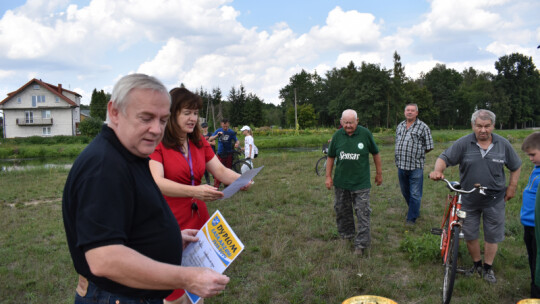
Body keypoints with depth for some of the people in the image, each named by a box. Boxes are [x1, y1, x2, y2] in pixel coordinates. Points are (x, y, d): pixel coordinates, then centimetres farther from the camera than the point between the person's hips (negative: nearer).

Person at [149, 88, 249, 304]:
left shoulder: (199, 142, 8)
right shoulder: (157, 143, -13)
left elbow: (220, 170, 3)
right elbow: (157, 182, -26)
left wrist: (241, 179, -18)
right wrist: (194, 191, -39)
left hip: (198, 220, 6)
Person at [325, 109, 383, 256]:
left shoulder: (365, 133, -7)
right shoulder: (337, 135, -1)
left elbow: (375, 154, 4)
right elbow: (331, 157, 8)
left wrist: (379, 173, 9)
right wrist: (328, 176, 5)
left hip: (361, 182, -3)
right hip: (340, 182, 3)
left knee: (363, 213, -3)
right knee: (342, 210, 14)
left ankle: (361, 243, 5)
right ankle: (346, 235, 34)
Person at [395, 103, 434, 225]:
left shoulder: (423, 127, -4)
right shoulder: (400, 126, 12)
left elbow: (429, 147, -2)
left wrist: (417, 153, 0)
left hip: (416, 166, -6)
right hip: (401, 165, 6)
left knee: (415, 194, -1)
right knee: (405, 192, 17)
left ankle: (412, 218, 10)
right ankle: (414, 210, 38)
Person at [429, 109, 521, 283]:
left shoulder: (503, 144, -3)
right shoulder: (463, 143, -9)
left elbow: (516, 166, 10)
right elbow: (444, 158, -14)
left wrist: (512, 187, 6)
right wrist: (438, 171, -34)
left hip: (494, 201, 1)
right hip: (468, 199, 0)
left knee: (492, 235, 10)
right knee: (470, 235, 11)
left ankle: (488, 268, 28)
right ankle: (477, 265, 32)